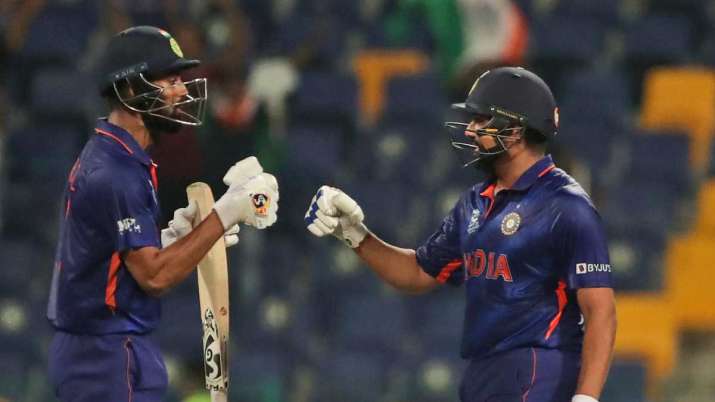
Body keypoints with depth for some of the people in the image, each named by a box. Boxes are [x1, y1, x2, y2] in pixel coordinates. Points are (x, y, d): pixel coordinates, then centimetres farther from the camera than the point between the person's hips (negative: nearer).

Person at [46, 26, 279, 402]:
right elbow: (154, 276, -19)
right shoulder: (115, 173, -18)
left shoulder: (104, 156, 14)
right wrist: (225, 214, -18)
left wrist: (172, 236, 2)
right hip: (110, 356, -10)